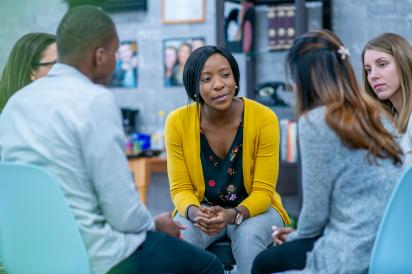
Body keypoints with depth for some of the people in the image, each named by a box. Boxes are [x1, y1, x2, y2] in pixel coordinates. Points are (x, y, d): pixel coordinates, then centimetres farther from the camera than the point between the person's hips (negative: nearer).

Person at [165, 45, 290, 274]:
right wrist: (194, 212, -30)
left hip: (254, 208, -1)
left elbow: (263, 191, -13)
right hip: (201, 208, 1)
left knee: (248, 236, -33)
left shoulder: (264, 118, -18)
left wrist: (233, 215, -32)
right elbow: (180, 189, -7)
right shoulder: (178, 122, -13)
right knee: (180, 237, -30)